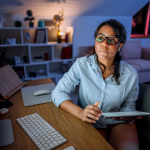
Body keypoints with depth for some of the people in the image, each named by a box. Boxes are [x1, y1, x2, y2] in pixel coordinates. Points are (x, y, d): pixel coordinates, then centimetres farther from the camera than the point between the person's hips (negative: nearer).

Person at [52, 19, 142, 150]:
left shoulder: (131, 74, -7)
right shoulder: (82, 65, -12)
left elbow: (128, 106, 3)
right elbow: (58, 92, -14)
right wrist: (80, 112, -30)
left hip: (120, 123, 2)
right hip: (91, 124, -1)